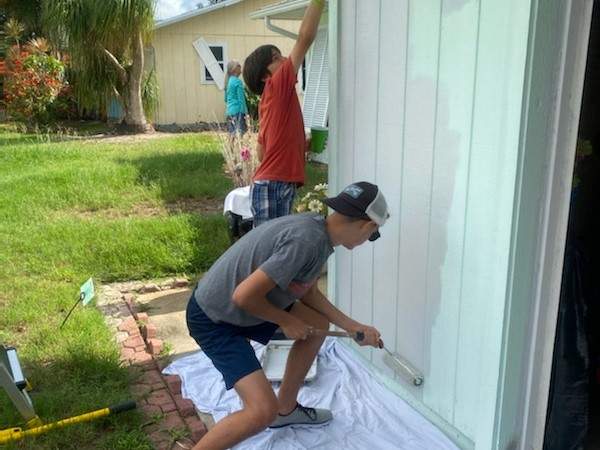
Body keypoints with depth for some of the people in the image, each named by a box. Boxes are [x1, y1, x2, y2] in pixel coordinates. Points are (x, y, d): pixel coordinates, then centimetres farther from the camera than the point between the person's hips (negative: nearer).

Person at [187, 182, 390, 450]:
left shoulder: (315, 227, -1)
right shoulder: (306, 240, -30)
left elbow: (309, 292, 13)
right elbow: (244, 296, -29)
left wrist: (353, 327, 14)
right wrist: (286, 321, -12)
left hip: (240, 306, 9)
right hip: (213, 319, -9)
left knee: (318, 325, 17)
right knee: (263, 411, -18)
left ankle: (286, 409, 32)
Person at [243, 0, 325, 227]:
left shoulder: (272, 98, 16)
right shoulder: (276, 87, -10)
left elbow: (262, 147, 22)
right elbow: (305, 37, -17)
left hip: (279, 186, 10)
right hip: (271, 188, -10)